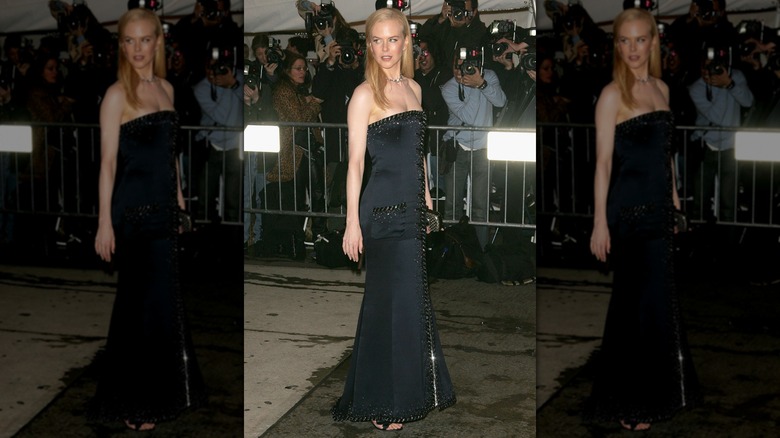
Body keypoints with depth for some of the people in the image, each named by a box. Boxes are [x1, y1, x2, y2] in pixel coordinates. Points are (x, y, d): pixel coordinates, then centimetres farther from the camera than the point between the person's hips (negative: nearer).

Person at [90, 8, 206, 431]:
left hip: (164, 209, 7)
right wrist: (105, 223, -15)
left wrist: (179, 200, 17)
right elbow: (108, 162, -12)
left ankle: (162, 391, 27)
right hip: (132, 212, -6)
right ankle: (133, 406, 12)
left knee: (164, 300, 13)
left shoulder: (166, 88, 11)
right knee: (143, 305, -1)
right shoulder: (117, 94, -9)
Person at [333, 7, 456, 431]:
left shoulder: (413, 89, 12)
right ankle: (382, 406, 11)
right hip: (382, 210, -7)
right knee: (392, 303, -1)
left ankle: (412, 388, 28)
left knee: (413, 298, 14)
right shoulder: (365, 94, -9)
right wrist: (352, 222, -14)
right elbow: (355, 162, -11)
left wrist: (426, 197, 18)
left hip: (412, 208, 7)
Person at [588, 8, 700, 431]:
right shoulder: (613, 94, -10)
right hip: (627, 211, -7)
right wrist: (600, 223, -15)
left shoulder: (661, 88, 11)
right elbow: (603, 162, -12)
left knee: (659, 300, 13)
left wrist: (674, 202, 16)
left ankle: (657, 390, 28)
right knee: (639, 304, -1)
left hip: (658, 209, 7)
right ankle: (628, 406, 12)